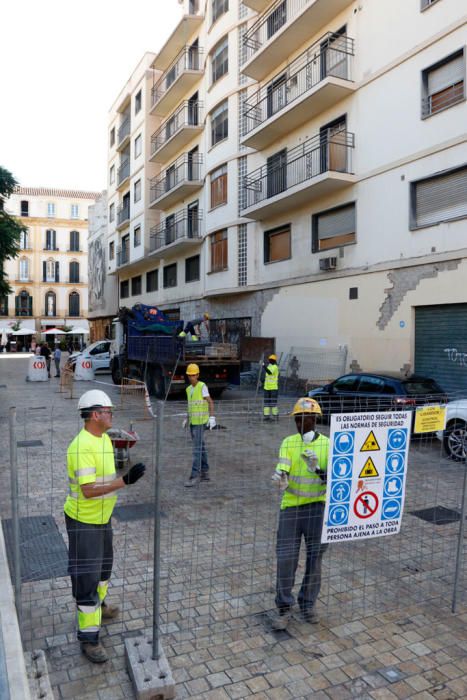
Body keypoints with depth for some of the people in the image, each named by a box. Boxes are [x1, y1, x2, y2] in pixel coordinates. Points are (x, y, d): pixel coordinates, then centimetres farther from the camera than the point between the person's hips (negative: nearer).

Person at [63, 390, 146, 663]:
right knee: (87, 577, 1)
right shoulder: (83, 447, -28)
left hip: (102, 518, 9)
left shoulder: (104, 438, 2)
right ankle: (89, 638, 15)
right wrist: (125, 480, -36)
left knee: (104, 565, 26)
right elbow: (88, 490, -33)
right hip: (83, 521, -9)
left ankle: (98, 605, 50)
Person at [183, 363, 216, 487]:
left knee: (197, 449, -10)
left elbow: (211, 402, -14)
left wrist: (212, 418, -24)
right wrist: (187, 419, 16)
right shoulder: (189, 389, 13)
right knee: (200, 447, 11)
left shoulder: (202, 386, -11)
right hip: (193, 422, 8)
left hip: (200, 422, -8)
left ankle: (194, 476, -9)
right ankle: (205, 474, 18)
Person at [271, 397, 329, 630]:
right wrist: (280, 478, -35)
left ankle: (308, 603, 32)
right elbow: (282, 469, -13)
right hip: (291, 506, 0)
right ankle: (284, 607, 17)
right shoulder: (288, 442, -2)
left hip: (317, 508, 0)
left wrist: (316, 468, -27)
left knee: (315, 557, 11)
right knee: (286, 557, 1)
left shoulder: (328, 444, -5)